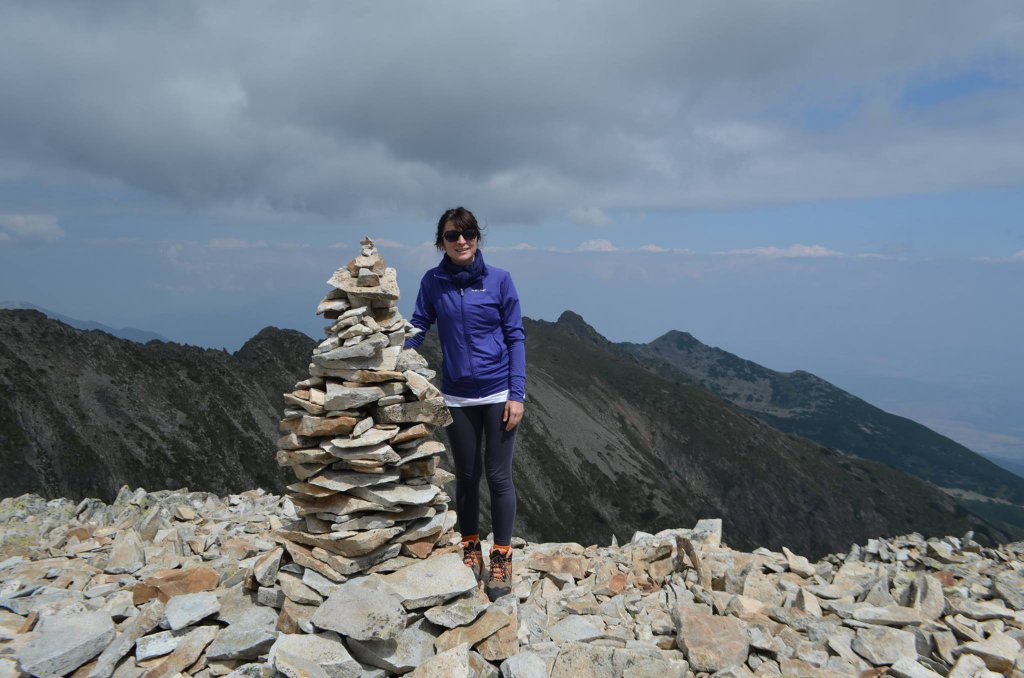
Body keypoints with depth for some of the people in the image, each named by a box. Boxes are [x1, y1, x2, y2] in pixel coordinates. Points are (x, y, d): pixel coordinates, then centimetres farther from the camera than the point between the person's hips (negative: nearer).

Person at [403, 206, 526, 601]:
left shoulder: (498, 280, -5)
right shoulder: (432, 283, 0)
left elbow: (515, 338, -4)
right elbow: (417, 329, 0)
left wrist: (516, 395, -9)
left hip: (498, 394, -2)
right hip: (457, 397, 2)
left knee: (498, 477, 3)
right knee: (466, 476, 14)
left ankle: (502, 559, 19)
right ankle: (470, 550, 32)